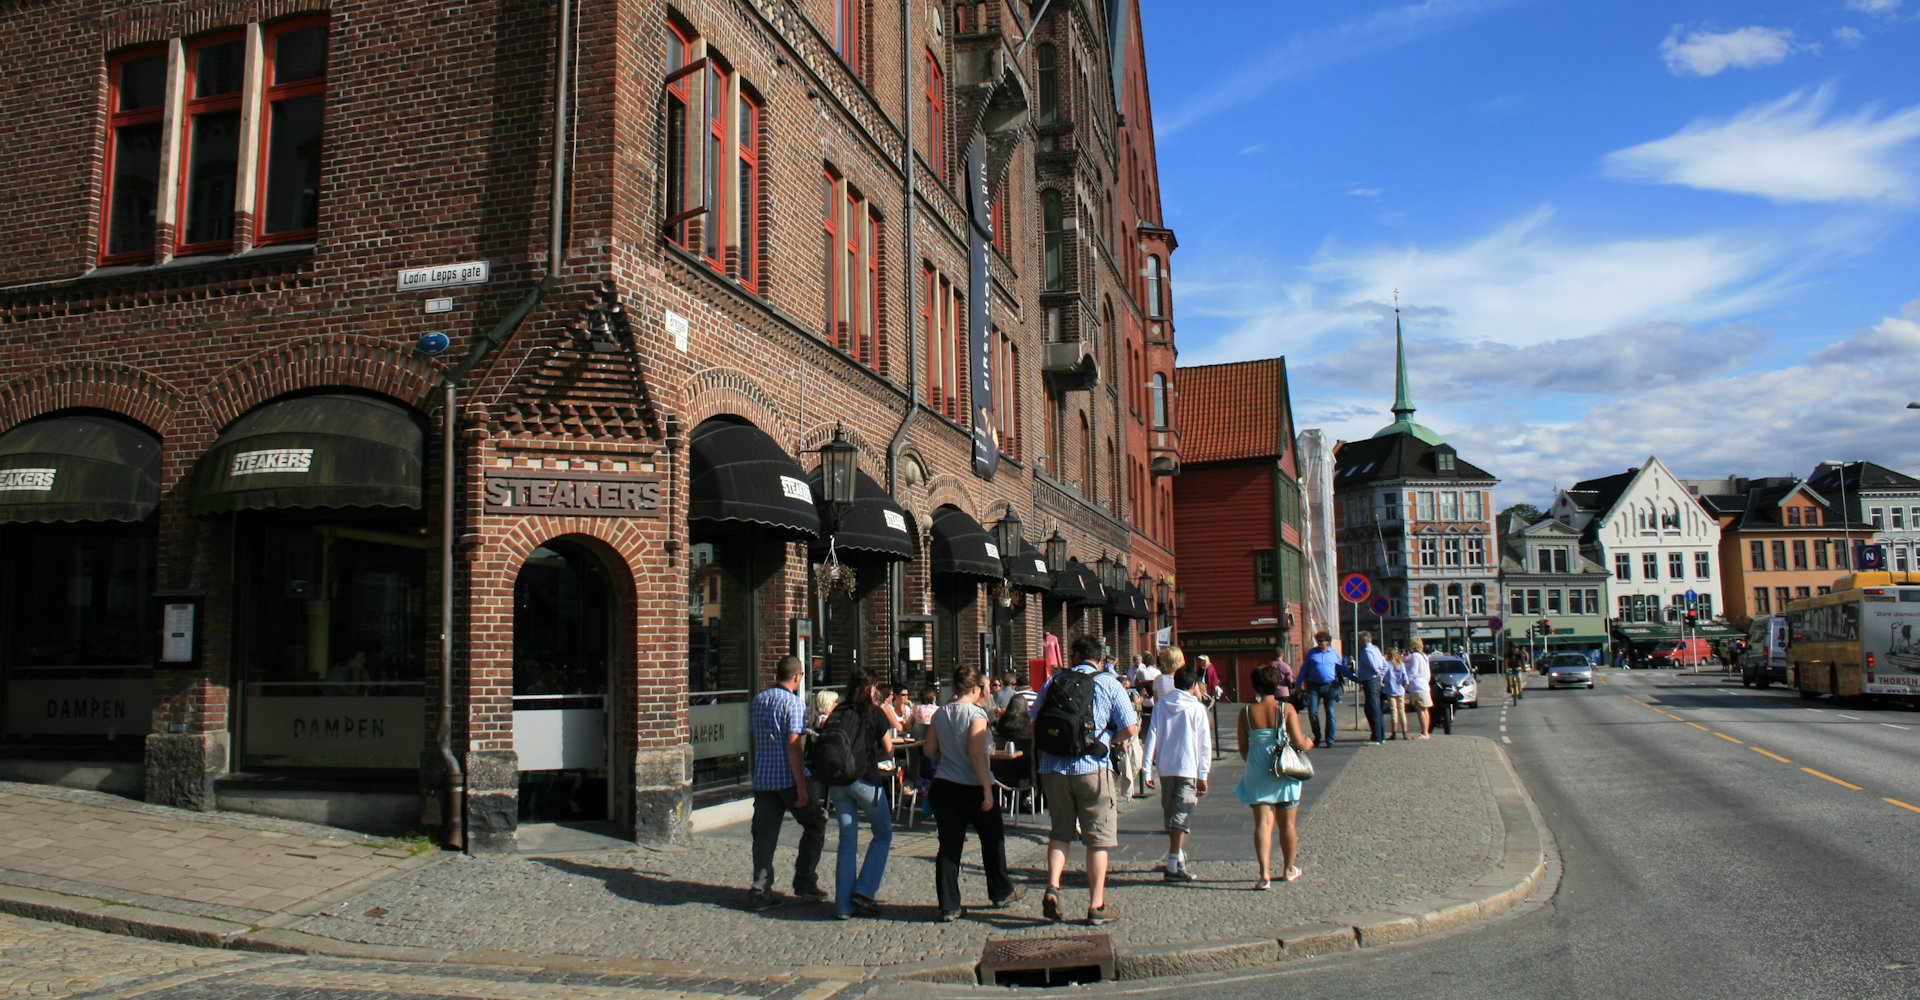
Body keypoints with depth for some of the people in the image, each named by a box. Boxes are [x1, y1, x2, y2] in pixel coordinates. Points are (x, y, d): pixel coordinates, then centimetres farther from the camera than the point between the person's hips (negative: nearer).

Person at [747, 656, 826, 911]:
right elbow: (793, 747, -16)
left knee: (764, 833, 9)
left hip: (762, 778, 6)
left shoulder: (757, 700, 10)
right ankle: (805, 882, 10)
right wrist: (802, 789, -15)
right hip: (788, 778, -6)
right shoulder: (793, 703, -11)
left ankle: (761, 890, 6)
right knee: (814, 825, 11)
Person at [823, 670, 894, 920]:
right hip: (865, 780, -4)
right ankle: (864, 892, 2)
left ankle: (843, 904, 9)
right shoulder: (875, 714, 0)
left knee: (847, 840, 11)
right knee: (883, 834, 12)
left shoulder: (837, 714, 9)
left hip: (836, 781, 4)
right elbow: (888, 752, 4)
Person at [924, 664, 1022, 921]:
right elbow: (977, 753, -22)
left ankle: (949, 907, 5)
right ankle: (1000, 893, 31)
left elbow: (930, 750, 9)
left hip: (945, 786, 4)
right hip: (973, 788, -4)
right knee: (993, 840, 17)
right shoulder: (976, 713, -13)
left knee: (949, 846, 6)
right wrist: (987, 788, -21)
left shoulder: (940, 714, 4)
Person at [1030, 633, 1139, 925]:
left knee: (1060, 831, 18)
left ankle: (1052, 888, 1)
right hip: (1091, 768, -3)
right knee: (1097, 837, 7)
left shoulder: (1053, 681, 8)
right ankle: (1097, 906, 9)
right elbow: (1130, 728, -4)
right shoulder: (1108, 683, 1)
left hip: (1053, 768, 3)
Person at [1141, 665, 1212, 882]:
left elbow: (1152, 737, 2)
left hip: (1165, 768, 4)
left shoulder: (1161, 705, 6)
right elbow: (1204, 744, -3)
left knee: (1170, 816, 17)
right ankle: (1173, 866, -13)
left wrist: (1147, 770, 4)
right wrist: (1203, 775, 0)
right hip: (1188, 769, -4)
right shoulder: (1197, 708, -2)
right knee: (1181, 818, -6)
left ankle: (1179, 857, 29)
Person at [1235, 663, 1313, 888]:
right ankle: (1288, 869, 30)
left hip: (1257, 775, 0)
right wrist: (1309, 742, 11)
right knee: (1287, 823, 15)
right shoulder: (1286, 709, -9)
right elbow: (1300, 743, -12)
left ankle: (1265, 873, -14)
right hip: (1284, 772, 0)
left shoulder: (1246, 712, -4)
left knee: (1262, 822, -1)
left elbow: (1243, 748, 2)